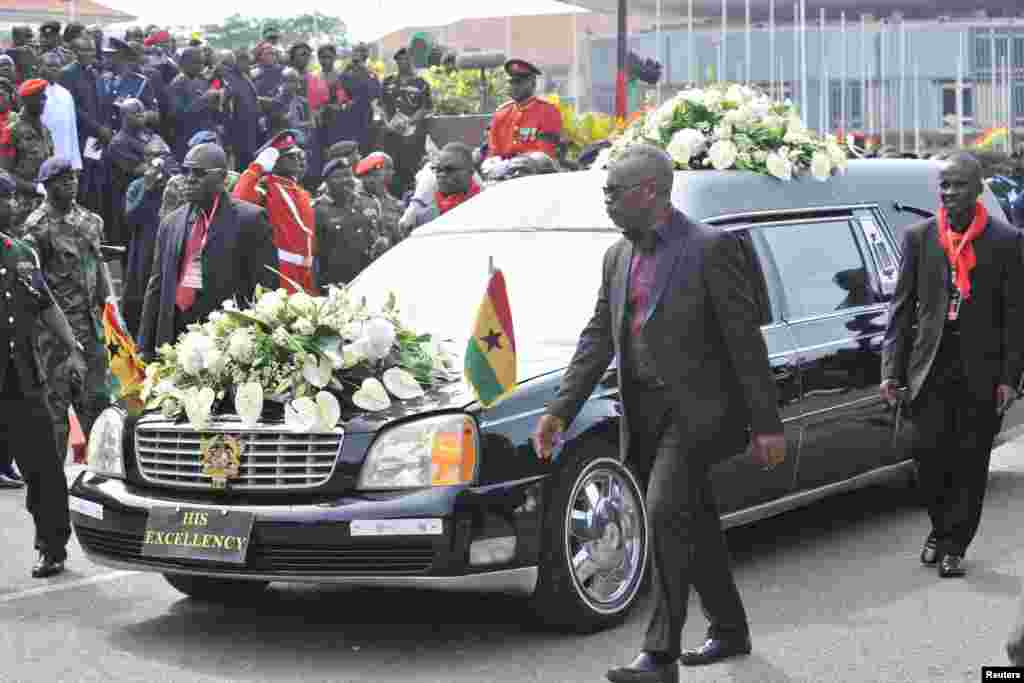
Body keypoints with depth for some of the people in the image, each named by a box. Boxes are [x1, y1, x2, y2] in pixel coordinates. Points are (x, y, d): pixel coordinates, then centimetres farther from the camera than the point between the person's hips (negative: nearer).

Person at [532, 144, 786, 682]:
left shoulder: (710, 249, -10)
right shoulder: (618, 257, 12)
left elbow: (745, 340, -11)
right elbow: (597, 338, 13)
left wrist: (766, 424, -12)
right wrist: (561, 410, 3)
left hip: (697, 410, -7)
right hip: (645, 413, 7)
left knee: (665, 514, -18)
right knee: (693, 525, 16)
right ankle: (729, 631, 32)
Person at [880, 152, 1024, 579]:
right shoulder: (919, 236, 4)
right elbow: (902, 306, 5)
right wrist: (891, 370, -1)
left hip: (981, 373, -1)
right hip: (930, 367, 1)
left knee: (970, 463, 4)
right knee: (927, 452, -1)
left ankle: (953, 546, 16)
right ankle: (941, 528, 23)